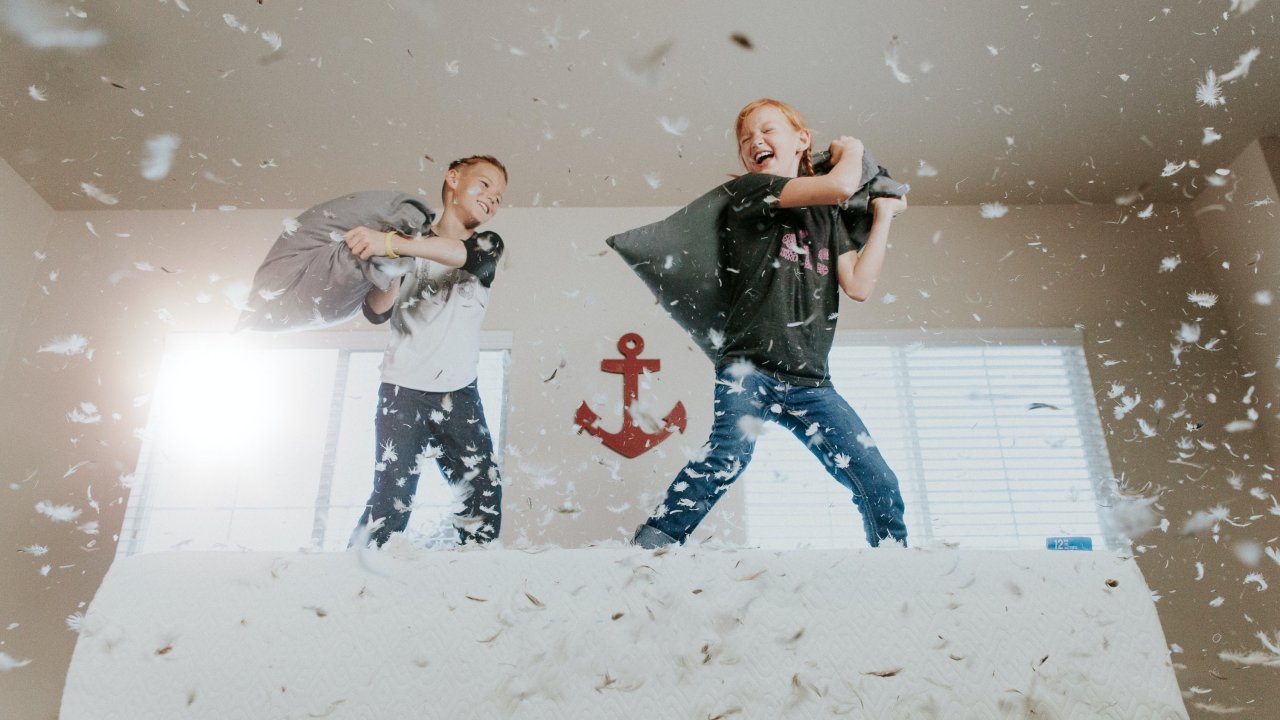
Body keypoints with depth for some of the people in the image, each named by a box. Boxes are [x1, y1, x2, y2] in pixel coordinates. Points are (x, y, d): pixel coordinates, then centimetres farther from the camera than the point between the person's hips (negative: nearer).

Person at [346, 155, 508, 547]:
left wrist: (392, 244, -31)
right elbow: (377, 311, -5)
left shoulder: (489, 246, 10)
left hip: (460, 393, 3)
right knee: (392, 497, -11)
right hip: (403, 390, -2)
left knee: (484, 493, -4)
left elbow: (468, 255, -17)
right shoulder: (410, 239, 5)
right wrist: (393, 262, -23)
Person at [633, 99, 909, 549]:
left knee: (880, 485, 0)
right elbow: (841, 185, -7)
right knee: (730, 452, -30)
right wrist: (851, 150, 14)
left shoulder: (827, 217, 22)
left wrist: (883, 216, 16)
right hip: (750, 365, -5)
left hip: (809, 381, 6)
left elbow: (859, 286, 7)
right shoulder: (749, 190, 5)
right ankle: (648, 548, -31)